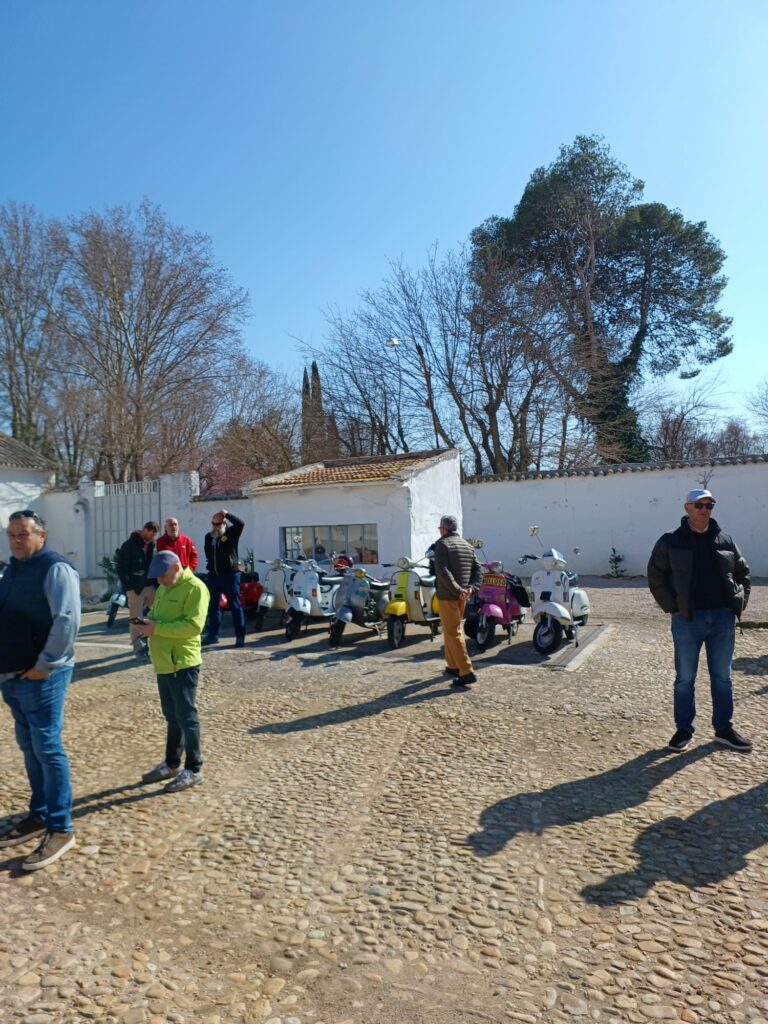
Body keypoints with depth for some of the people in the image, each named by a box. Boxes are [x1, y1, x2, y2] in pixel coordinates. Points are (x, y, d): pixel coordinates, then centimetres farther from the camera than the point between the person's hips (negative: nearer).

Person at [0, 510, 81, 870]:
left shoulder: (55, 568, -14)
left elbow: (67, 620, -21)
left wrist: (44, 665, -19)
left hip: (40, 676, -8)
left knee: (47, 749, -3)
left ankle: (60, 828, 8)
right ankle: (39, 816, 31)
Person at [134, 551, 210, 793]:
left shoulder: (195, 588, -15)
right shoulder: (163, 588, 14)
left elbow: (193, 625, -22)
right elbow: (155, 613, 24)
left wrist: (156, 628, -22)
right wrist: (147, 622, 0)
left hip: (183, 663, -9)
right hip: (163, 663, 9)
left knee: (186, 716, 0)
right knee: (171, 716, 18)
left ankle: (193, 769, 11)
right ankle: (172, 763, 31)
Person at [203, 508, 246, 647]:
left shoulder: (231, 533, -3)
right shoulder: (208, 536, 12)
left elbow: (240, 523, -22)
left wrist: (227, 514, -18)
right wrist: (210, 564, 10)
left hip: (230, 574, -5)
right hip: (213, 575, 6)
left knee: (235, 606, -3)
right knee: (213, 606, 12)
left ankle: (240, 636, 1)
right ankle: (213, 635, 22)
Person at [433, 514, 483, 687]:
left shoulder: (442, 544, -9)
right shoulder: (467, 545, 14)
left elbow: (442, 571, -21)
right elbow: (478, 568, 6)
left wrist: (457, 590, -22)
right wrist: (472, 587, -5)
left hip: (447, 594, -7)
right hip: (462, 595, 8)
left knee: (453, 633, -6)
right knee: (453, 628, 20)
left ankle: (466, 672, -11)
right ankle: (453, 665, 29)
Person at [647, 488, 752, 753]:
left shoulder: (726, 541, 8)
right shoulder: (670, 542, -1)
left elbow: (743, 573, 17)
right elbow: (656, 577, -1)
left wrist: (739, 603, 5)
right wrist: (672, 607, -8)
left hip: (723, 619, 3)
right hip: (687, 619, -3)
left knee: (722, 678, 13)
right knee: (685, 679, 6)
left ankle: (723, 729, 26)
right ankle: (683, 730, 18)